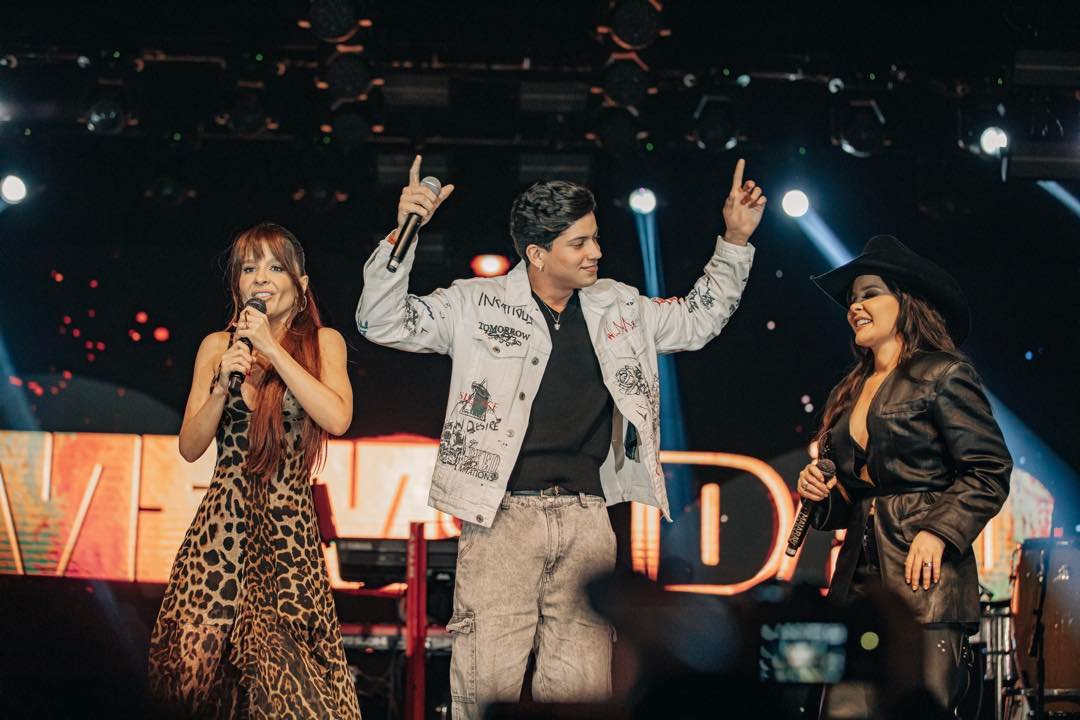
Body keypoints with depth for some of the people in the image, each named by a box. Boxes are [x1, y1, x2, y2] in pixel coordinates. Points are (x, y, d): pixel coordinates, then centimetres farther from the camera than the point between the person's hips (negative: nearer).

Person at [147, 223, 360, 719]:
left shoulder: (322, 342, 5)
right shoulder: (217, 346, 10)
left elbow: (337, 419, -13)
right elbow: (190, 447, 7)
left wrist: (273, 349, -11)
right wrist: (224, 384, -9)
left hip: (288, 528, -2)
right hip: (223, 521, 2)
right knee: (200, 652, -8)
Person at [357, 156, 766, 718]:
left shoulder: (618, 308, 15)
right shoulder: (476, 305, 4)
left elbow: (697, 319, 28)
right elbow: (382, 323, -1)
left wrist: (735, 242, 19)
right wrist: (403, 232, -13)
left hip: (588, 519, 3)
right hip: (502, 515, -3)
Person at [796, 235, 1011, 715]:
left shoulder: (944, 376, 0)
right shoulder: (848, 394, 21)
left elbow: (990, 471, -6)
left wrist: (938, 532, -17)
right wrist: (819, 494, 6)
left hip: (925, 577, -7)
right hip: (857, 576, 7)